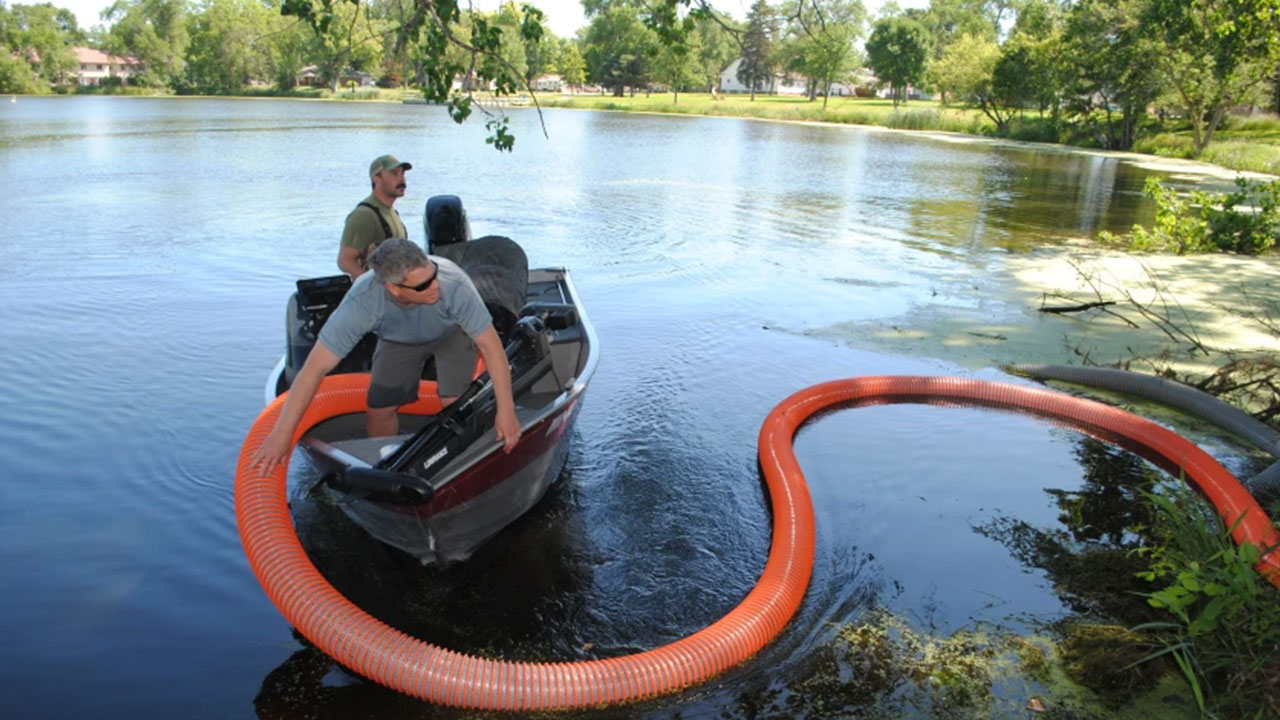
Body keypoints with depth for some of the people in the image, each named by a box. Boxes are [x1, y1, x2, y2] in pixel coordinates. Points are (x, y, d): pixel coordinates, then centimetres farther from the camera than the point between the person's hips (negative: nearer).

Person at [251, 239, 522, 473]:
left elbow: (490, 344, -34)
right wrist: (282, 433, -35)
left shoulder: (454, 283, -43)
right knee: (379, 411, -3)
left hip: (452, 332, -1)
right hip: (399, 339, 1)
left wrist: (506, 411, -35)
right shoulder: (362, 302, -39)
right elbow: (316, 368, -36)